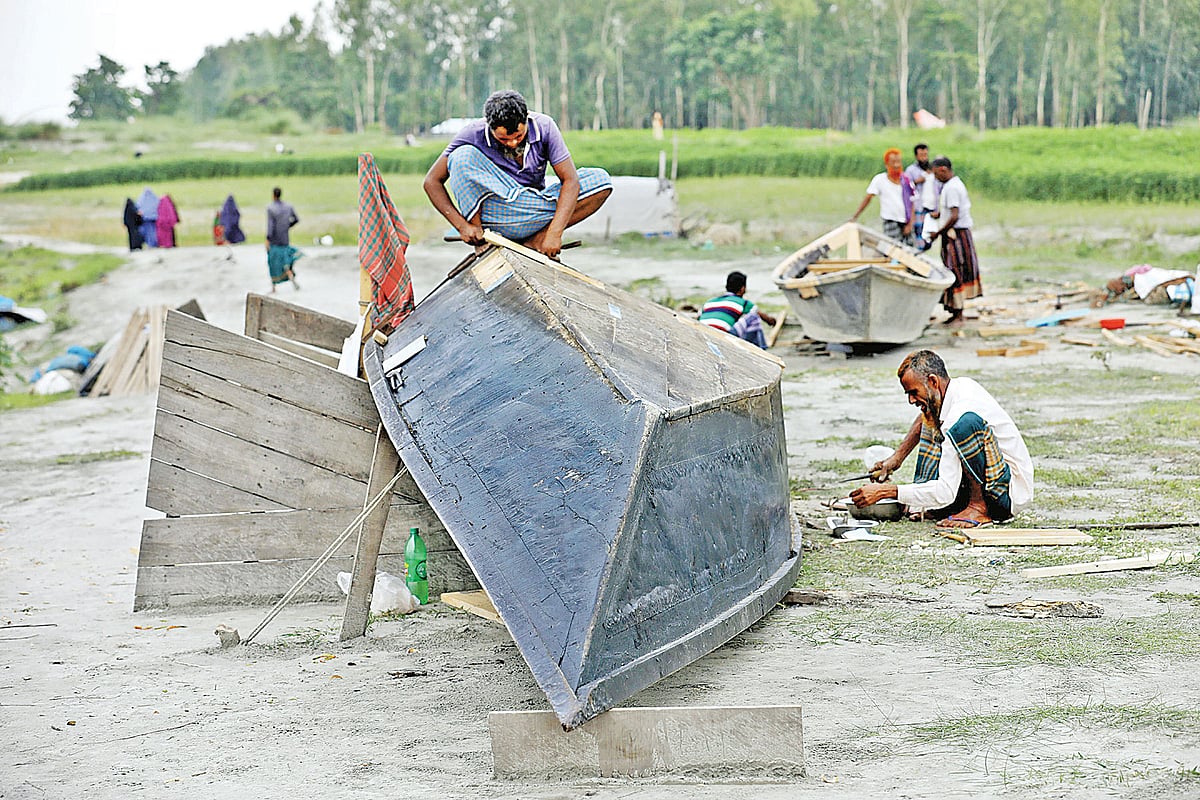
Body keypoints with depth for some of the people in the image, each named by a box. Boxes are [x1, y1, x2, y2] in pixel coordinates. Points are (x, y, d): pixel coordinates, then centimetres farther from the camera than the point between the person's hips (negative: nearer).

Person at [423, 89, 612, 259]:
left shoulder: (544, 127, -12)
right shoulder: (473, 134, -15)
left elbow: (570, 180, -15)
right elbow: (432, 181, -12)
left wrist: (554, 233, -28)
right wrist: (462, 225, -24)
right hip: (493, 215, -2)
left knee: (600, 180, -16)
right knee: (463, 156, -27)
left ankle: (536, 240, -19)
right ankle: (482, 243, -19)